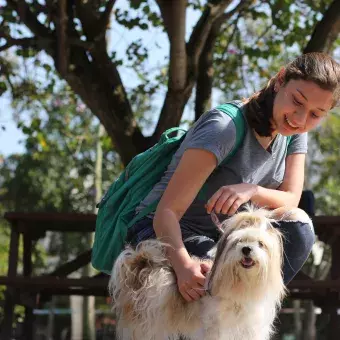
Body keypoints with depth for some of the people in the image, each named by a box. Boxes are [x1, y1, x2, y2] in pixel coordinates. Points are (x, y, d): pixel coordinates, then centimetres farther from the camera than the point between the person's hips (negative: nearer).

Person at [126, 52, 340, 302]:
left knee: (297, 227, -19)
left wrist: (251, 191, -32)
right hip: (164, 232, -7)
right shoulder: (225, 128, -26)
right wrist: (183, 265, -50)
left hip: (220, 236, 7)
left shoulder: (294, 133, -3)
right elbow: (167, 212, -31)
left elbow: (290, 201, -9)